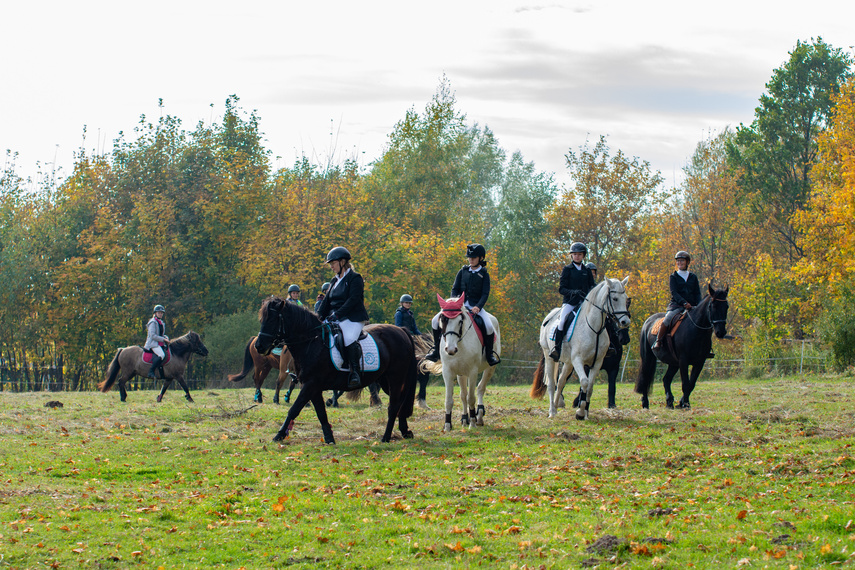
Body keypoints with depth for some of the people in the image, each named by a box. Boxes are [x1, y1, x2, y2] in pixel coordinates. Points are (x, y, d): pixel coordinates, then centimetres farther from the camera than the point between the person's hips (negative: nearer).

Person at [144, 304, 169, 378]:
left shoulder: (161, 323, 19)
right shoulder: (153, 322, -7)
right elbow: (152, 335, -16)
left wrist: (165, 337, 6)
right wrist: (163, 339, -16)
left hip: (160, 344, 9)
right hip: (153, 344, -9)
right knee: (161, 355, -31)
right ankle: (151, 371, -26)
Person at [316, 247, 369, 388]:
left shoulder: (355, 279, -3)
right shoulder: (334, 281, 21)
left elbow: (353, 300, -15)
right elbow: (327, 301, 18)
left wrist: (337, 314, -22)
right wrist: (318, 316, 0)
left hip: (352, 319, -8)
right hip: (334, 318, 8)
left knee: (349, 338, -35)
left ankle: (355, 372, -32)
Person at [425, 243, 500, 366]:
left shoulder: (484, 274, 2)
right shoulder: (463, 271, 10)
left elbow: (485, 294, -6)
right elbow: (455, 289, 10)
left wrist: (478, 307, -23)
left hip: (476, 306, -3)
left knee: (489, 326, -29)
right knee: (436, 320, -12)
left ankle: (489, 354, -8)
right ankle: (436, 351, 1)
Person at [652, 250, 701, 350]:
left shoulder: (693, 277, 17)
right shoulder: (673, 277, 8)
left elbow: (697, 293, 12)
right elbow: (674, 292, -6)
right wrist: (684, 303, -22)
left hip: (691, 307, 3)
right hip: (676, 306, -3)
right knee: (667, 320, -30)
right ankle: (657, 342, -20)